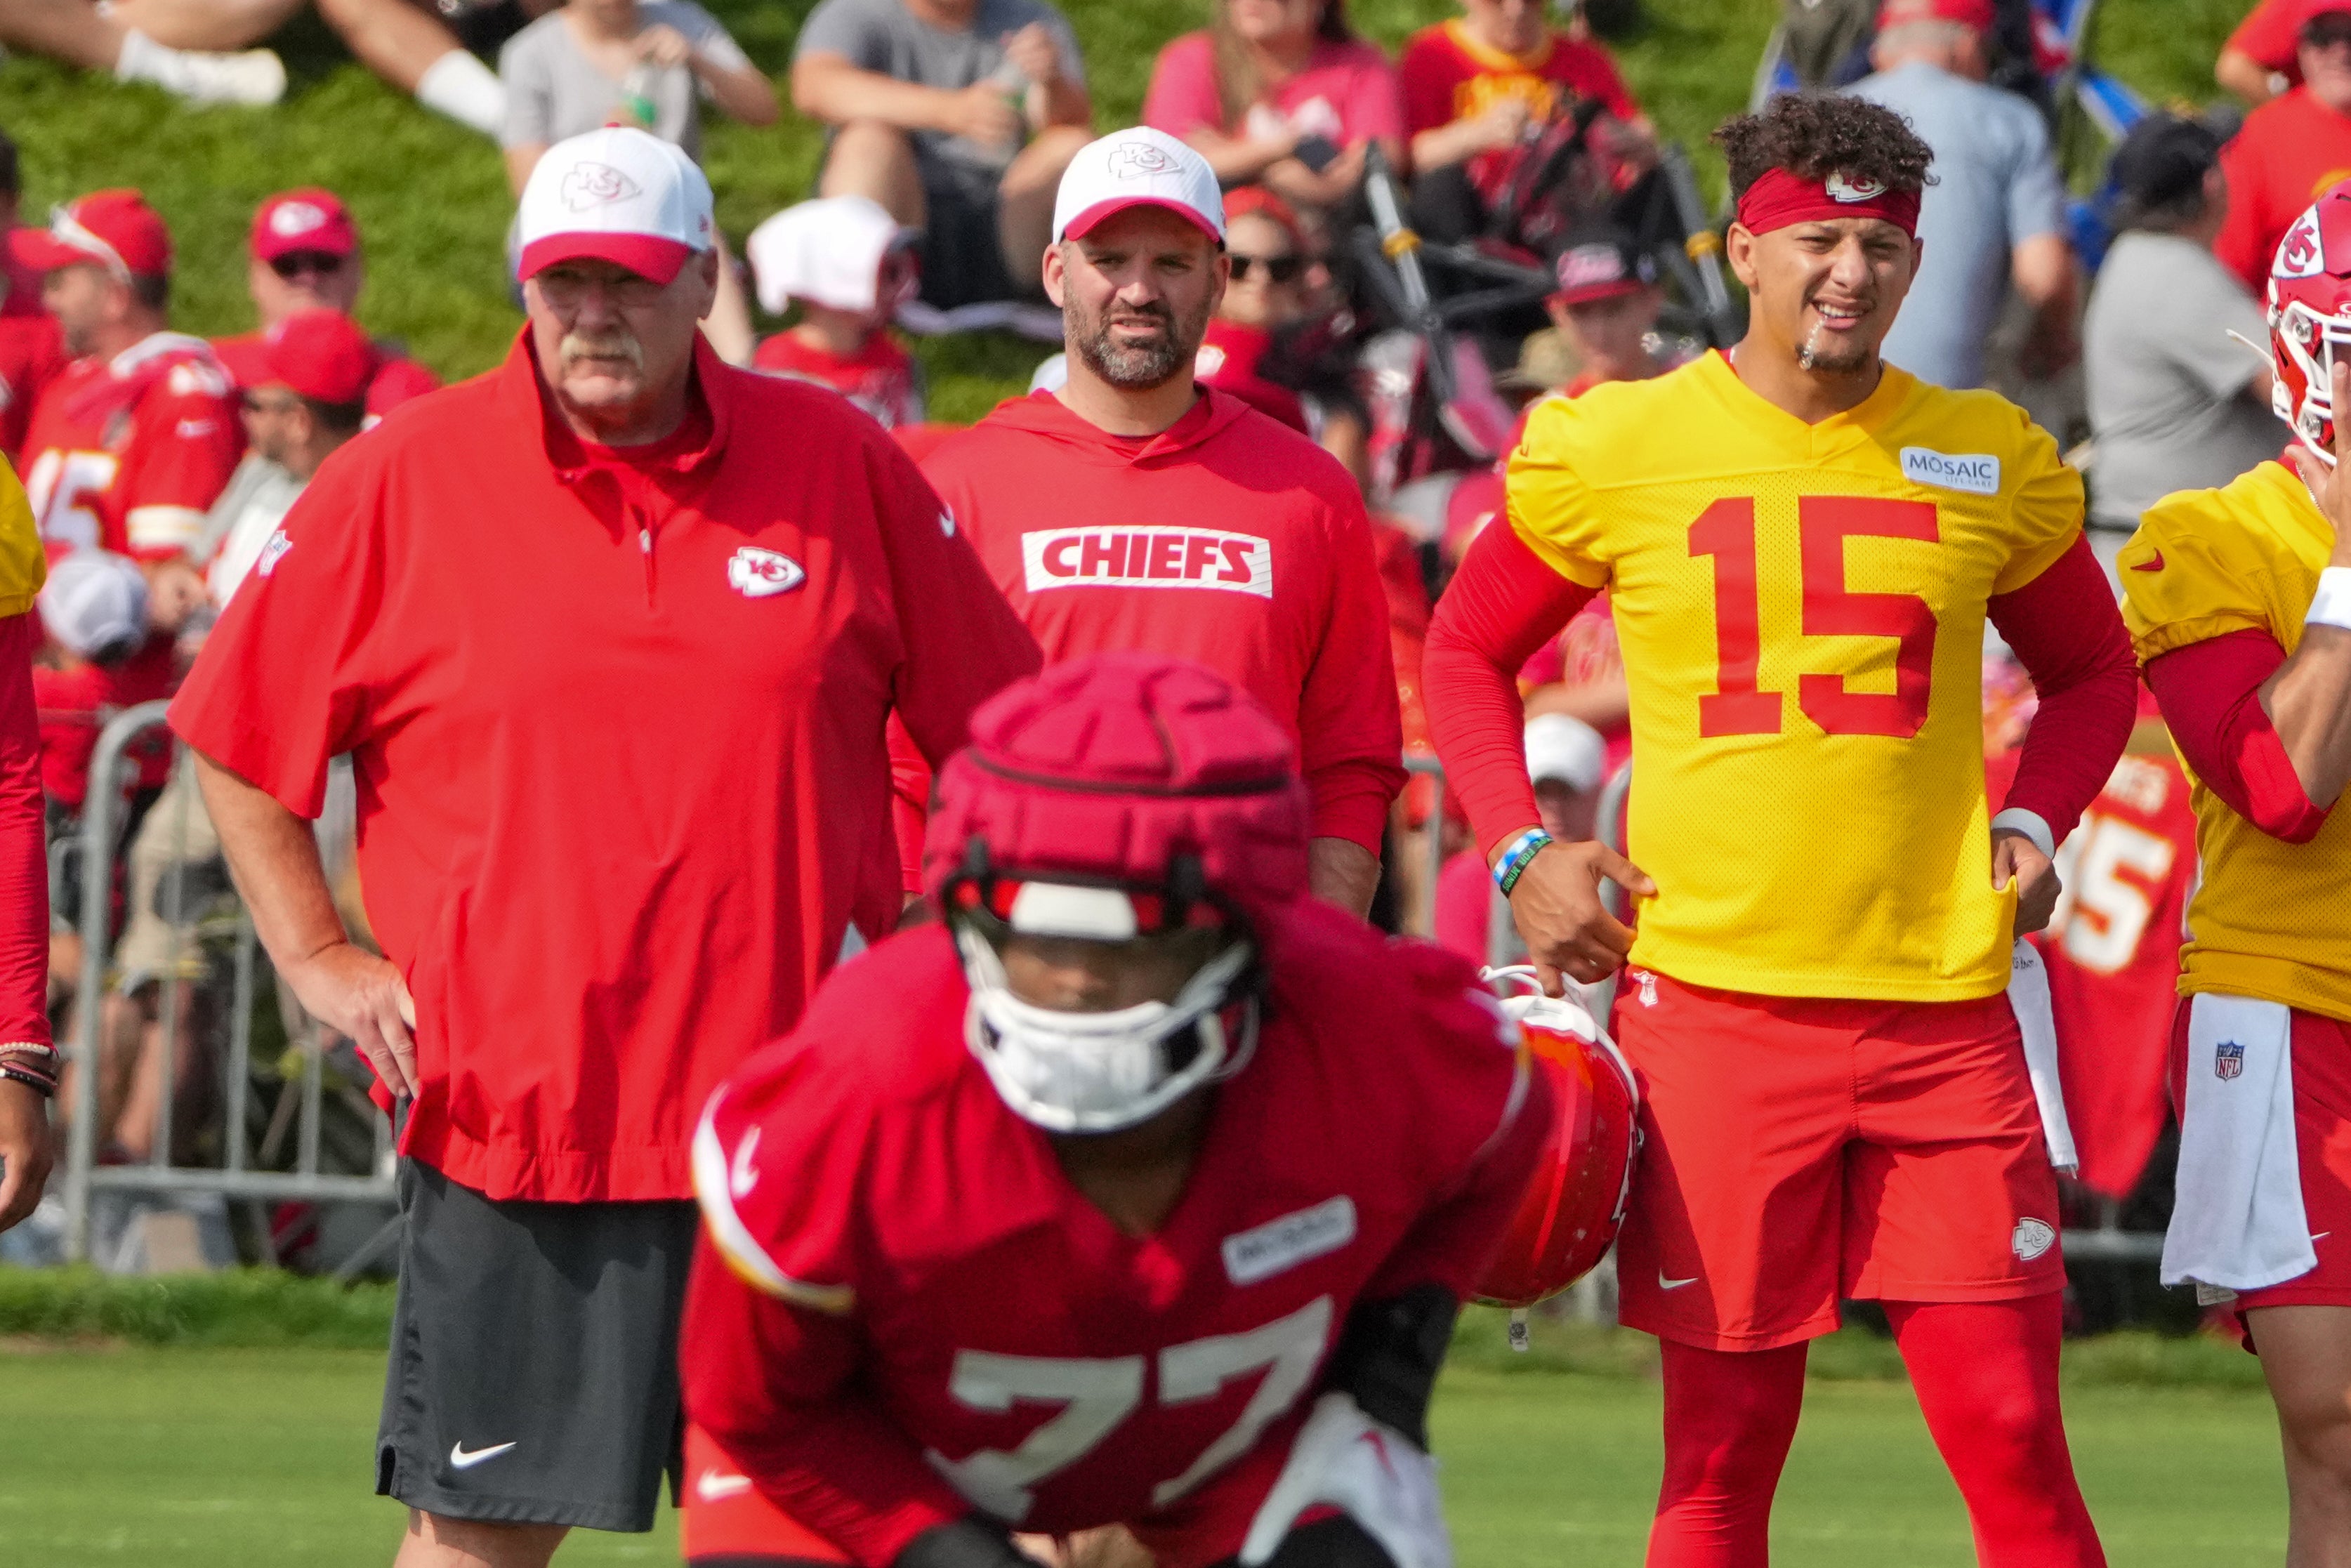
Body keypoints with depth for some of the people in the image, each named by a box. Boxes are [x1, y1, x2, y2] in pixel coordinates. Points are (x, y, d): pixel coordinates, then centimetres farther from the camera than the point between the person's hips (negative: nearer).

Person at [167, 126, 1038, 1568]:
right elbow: (237, 739, 9)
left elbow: (991, 729, 13)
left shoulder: (842, 467, 4)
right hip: (505, 1110, -1)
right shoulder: (399, 486, 1)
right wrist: (318, 958, 2)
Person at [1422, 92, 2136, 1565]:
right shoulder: (1614, 447, 3)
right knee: (1726, 1440, 2)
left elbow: (2091, 670, 23)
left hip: (1942, 1002, 1)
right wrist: (1522, 854, 2)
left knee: (2010, 1428, -4)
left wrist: (2034, 822, 5)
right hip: (1711, 991, -1)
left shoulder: (1992, 460, 7)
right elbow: (1468, 650, 15)